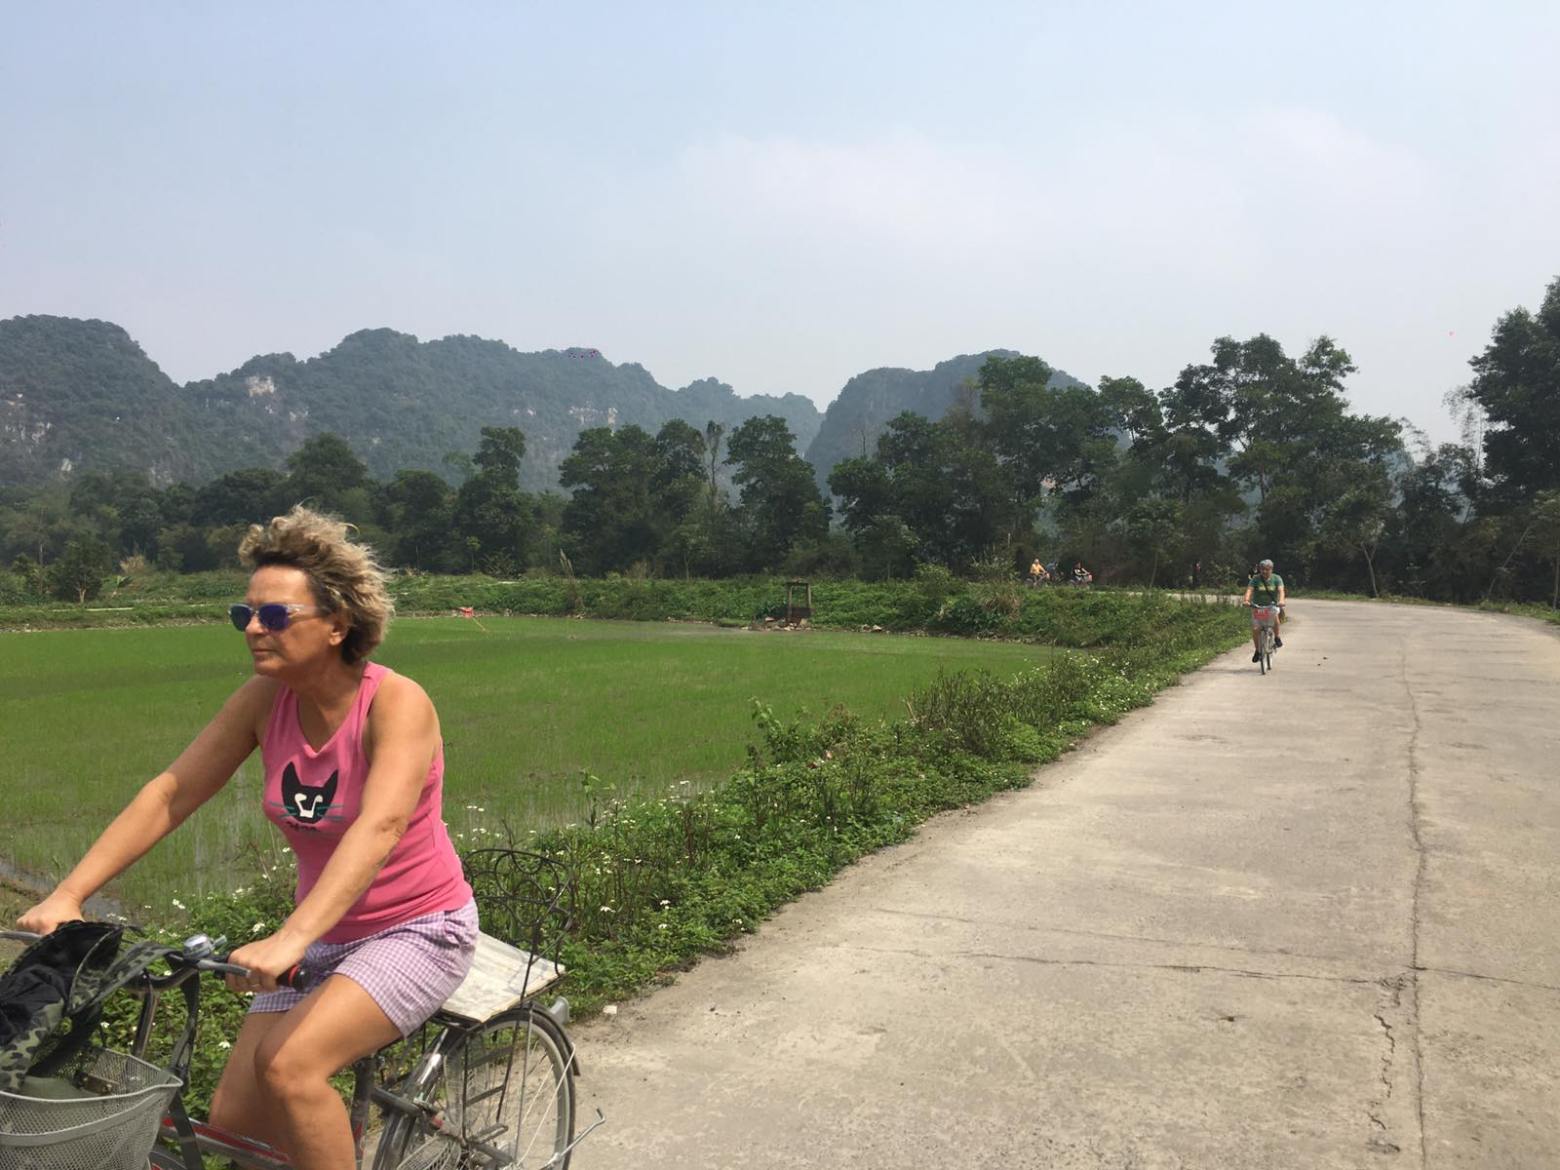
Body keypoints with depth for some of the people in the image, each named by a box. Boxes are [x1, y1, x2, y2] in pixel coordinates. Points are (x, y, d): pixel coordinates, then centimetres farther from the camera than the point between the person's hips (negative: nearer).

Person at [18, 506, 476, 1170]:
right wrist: (66, 896, -13)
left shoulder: (397, 704, -22)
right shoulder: (264, 700, -5)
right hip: (326, 934, 6)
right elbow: (168, 795, -4)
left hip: (418, 929, -6)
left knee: (289, 1064, -26)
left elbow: (379, 828, -36)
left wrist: (290, 939, -47)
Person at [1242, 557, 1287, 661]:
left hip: (1273, 606, -1)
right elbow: (1249, 590, -18)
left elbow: (1281, 590, -19)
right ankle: (1257, 651, 8)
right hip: (1258, 607, 1)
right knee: (1255, 629, -11)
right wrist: (1246, 600, -39)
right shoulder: (1255, 579, -5)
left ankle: (1277, 637, -8)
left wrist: (1281, 600, -40)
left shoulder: (1276, 578, -5)